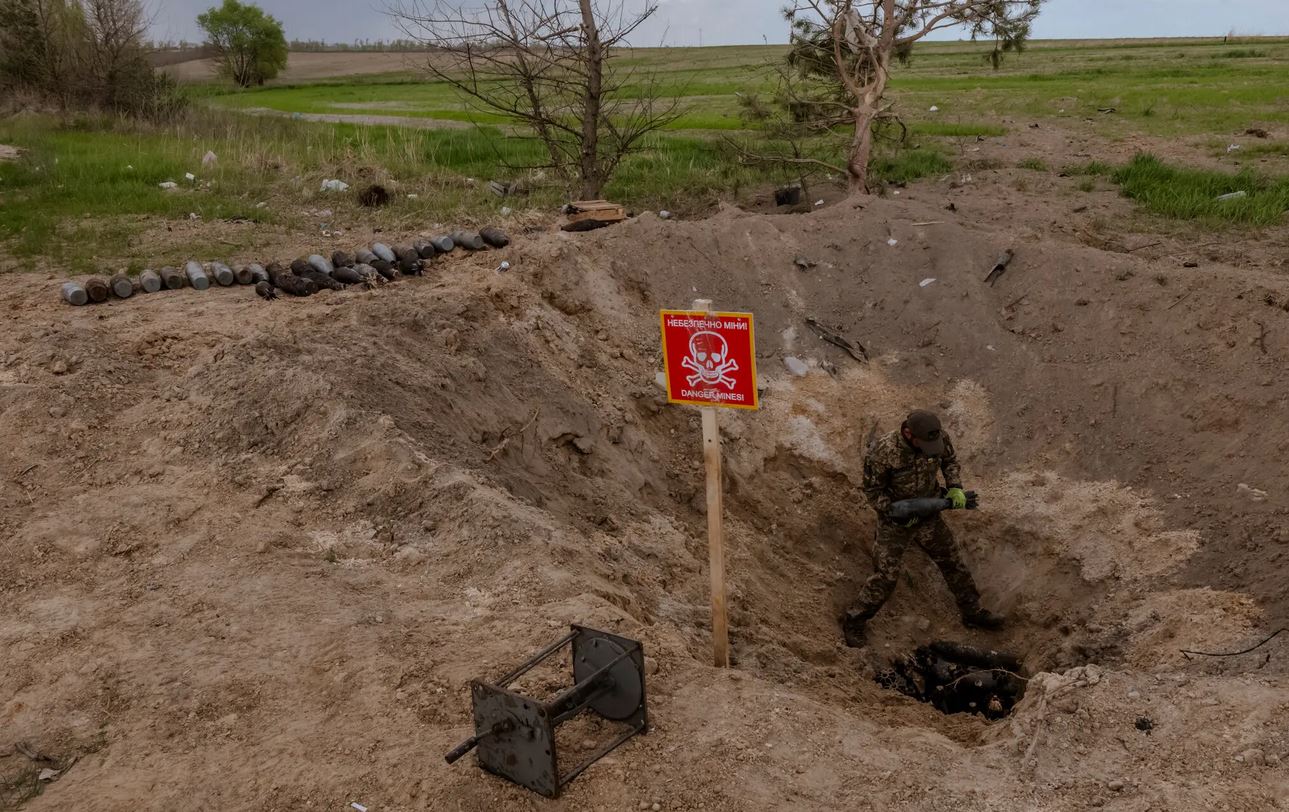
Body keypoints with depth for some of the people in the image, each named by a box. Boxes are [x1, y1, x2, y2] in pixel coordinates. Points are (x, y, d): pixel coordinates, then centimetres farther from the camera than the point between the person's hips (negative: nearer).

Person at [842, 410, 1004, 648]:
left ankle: (973, 613, 34)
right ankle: (854, 622, 17)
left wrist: (955, 487, -11)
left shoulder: (939, 437, -18)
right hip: (895, 522, -4)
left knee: (954, 563, 14)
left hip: (928, 517, 5)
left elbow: (950, 460, 5)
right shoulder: (883, 451, -31)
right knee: (885, 577, -2)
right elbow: (872, 490, -16)